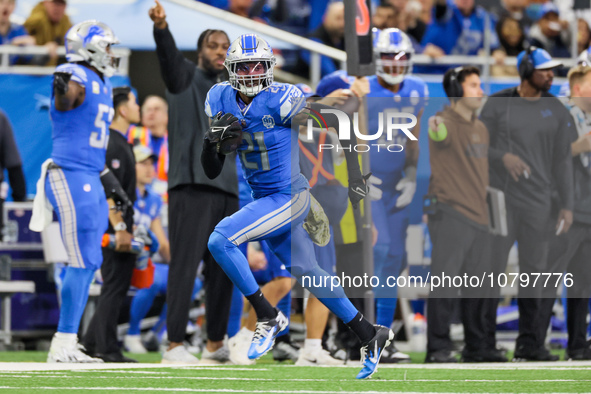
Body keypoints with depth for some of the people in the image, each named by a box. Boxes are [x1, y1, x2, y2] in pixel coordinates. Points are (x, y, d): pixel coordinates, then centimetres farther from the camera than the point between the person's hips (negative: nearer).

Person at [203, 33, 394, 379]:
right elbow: (212, 172, 6)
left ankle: (268, 317, -8)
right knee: (307, 273, 16)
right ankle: (371, 336, 29)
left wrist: (354, 172, -15)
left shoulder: (280, 100, -18)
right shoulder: (221, 100, 2)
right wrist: (212, 139, -15)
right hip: (264, 201, 8)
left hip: (289, 197, -8)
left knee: (220, 240, -20)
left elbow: (337, 120, -12)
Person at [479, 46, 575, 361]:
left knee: (533, 270, 5)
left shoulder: (556, 110, 6)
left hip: (538, 202, 3)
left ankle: (528, 343, 10)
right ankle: (485, 341, -1)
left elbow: (562, 161, 7)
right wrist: (503, 157, -22)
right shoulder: (497, 104, -2)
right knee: (493, 267, -5)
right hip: (501, 199, -3)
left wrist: (566, 205, 1)